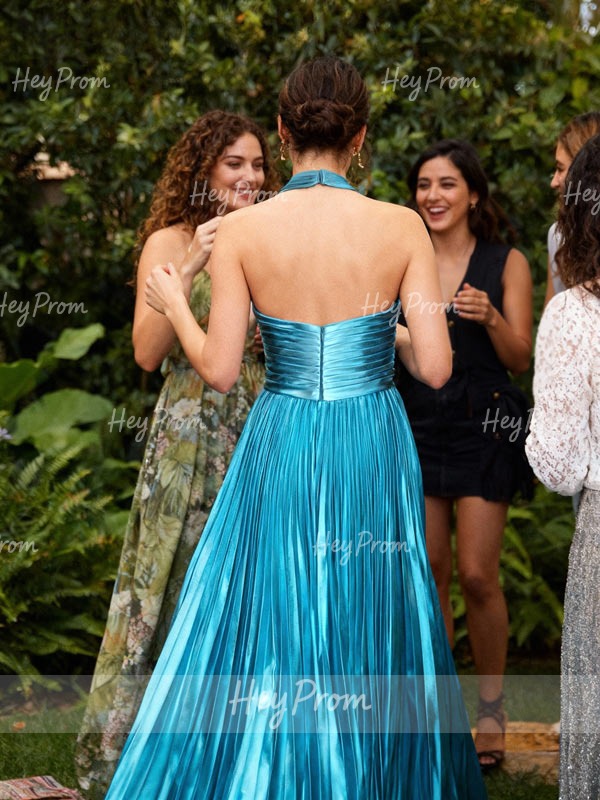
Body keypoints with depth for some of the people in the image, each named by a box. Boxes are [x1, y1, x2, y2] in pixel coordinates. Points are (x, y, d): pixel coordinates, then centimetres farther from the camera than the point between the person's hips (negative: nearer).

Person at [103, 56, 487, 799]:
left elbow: (220, 370, -8)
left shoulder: (240, 232, -8)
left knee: (269, 628, 11)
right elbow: (435, 367, -9)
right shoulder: (402, 228, -8)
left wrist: (173, 304, 10)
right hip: (374, 450, 0)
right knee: (372, 628, 15)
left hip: (281, 446, 0)